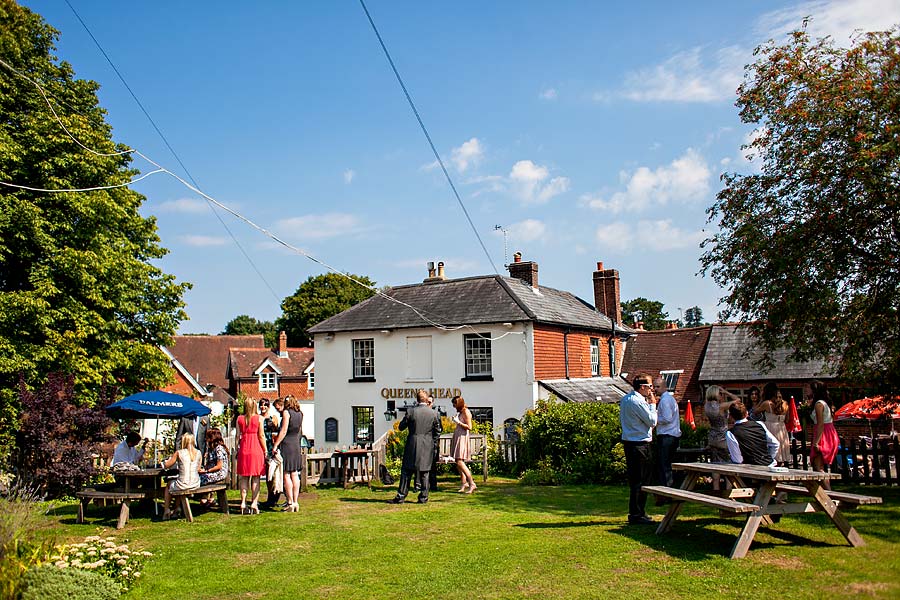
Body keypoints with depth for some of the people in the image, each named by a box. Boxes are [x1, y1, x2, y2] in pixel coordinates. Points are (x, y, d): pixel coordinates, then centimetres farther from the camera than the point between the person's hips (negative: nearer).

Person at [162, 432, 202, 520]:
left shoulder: (179, 453, -7)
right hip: (195, 484, 4)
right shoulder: (198, 453, 2)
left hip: (183, 485, -4)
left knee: (169, 485, 31)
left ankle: (167, 510, 29)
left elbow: (167, 465, 4)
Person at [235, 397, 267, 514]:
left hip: (243, 449, 2)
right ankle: (254, 503, 0)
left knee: (244, 478, 9)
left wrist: (237, 449, 11)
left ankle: (243, 503, 8)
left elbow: (238, 436, 3)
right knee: (255, 478, 3)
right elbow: (261, 436, -4)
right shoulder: (259, 418, -3)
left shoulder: (240, 419, 4)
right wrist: (265, 451, 2)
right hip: (256, 449, -2)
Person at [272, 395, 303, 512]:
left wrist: (275, 445, -12)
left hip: (286, 445, -6)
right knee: (295, 474, 8)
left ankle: (290, 503, -3)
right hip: (296, 445, 6)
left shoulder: (286, 412, -8)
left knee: (286, 475, -2)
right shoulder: (300, 414, 10)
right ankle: (295, 502, 10)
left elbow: (284, 431, -14)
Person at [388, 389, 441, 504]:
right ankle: (423, 497, 11)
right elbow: (438, 431, 5)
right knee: (424, 473, 10)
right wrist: (433, 444, 15)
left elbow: (401, 427, 1)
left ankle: (401, 496, 6)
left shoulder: (411, 411, -8)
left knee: (406, 471, 6)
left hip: (412, 445, -2)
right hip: (428, 447, 2)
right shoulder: (434, 413, -2)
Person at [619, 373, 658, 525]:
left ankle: (634, 513, 21)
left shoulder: (624, 399, 12)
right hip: (640, 444, -10)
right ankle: (637, 515, 1)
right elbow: (652, 421, -14)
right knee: (641, 480, -3)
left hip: (629, 442, 10)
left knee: (634, 478, 15)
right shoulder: (638, 402, -17)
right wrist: (652, 404, -1)